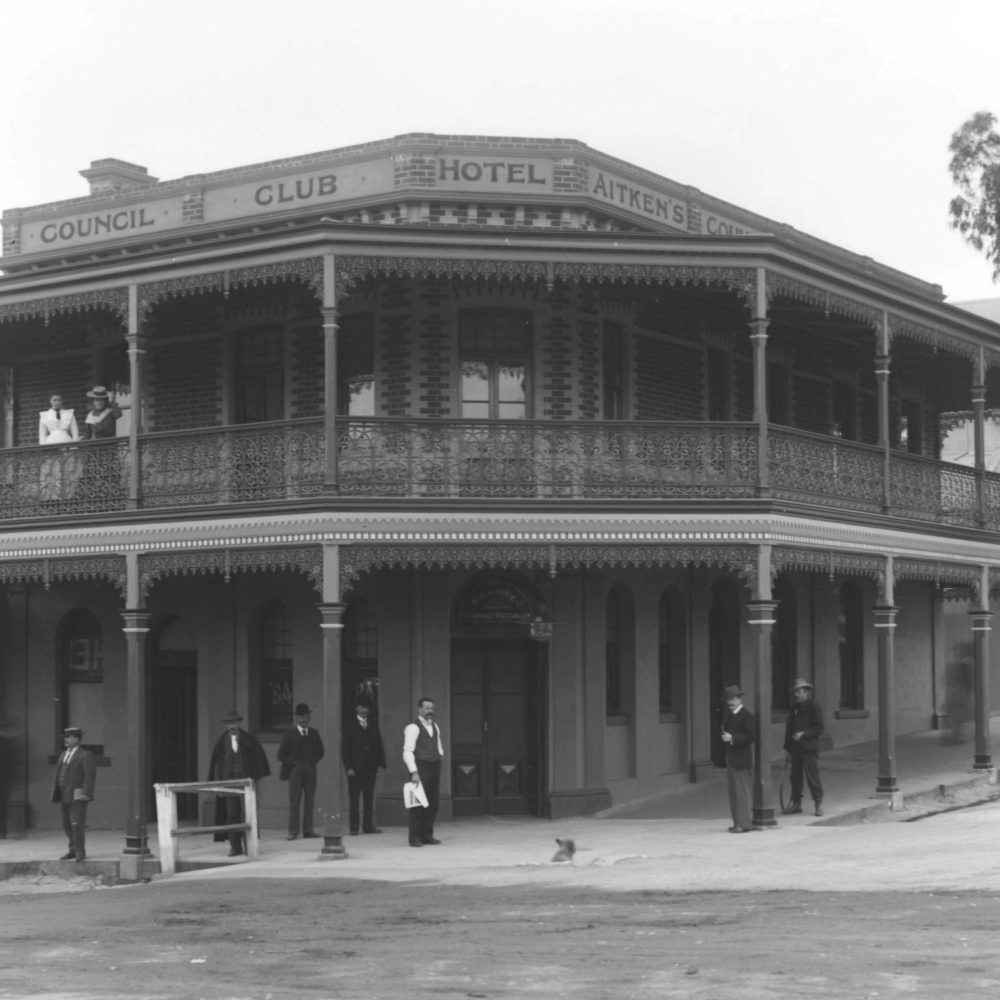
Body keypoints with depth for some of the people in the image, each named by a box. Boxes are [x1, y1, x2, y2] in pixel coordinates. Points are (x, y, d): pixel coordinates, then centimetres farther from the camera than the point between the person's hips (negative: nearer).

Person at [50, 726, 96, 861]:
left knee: (77, 825, -9)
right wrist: (55, 794, 12)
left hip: (77, 796, -7)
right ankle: (73, 850, 18)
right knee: (67, 825, 9)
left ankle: (80, 852, -4)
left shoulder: (85, 756, -4)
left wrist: (86, 793, -19)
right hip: (64, 796, 7)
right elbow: (58, 775, 18)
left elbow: (90, 775, -11)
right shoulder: (63, 755, 18)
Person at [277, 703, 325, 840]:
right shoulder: (290, 734, 1)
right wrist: (294, 762, -6)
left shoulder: (314, 734, 11)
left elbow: (320, 751, 21)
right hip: (295, 771, -3)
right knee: (294, 801, -5)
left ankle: (308, 829, 5)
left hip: (310, 771, 3)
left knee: (309, 800, 2)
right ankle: (293, 831, -5)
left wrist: (313, 761, 9)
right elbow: (281, 754, 0)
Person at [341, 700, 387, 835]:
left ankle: (368, 825, 8)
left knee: (369, 797, 5)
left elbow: (379, 744, 10)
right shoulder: (350, 725, 0)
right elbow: (345, 747, -3)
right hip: (355, 767, -3)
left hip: (370, 766, 3)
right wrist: (348, 767, -11)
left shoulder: (373, 724, 11)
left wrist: (381, 762, -1)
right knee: (354, 798, -1)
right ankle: (354, 827, 2)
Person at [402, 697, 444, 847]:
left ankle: (427, 835, 17)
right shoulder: (413, 728, -7)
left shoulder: (434, 727, 16)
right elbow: (407, 752, -13)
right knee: (418, 802, -6)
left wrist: (440, 754, 7)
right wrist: (414, 772, -20)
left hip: (435, 767, 7)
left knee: (433, 802, 8)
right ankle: (415, 837, -1)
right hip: (421, 767, -7)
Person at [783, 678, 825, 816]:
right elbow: (789, 727, 16)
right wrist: (788, 745, 9)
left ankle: (818, 803, 3)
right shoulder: (794, 708, 15)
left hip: (809, 748, -6)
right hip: (796, 748, 6)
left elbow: (819, 728, -8)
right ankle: (795, 803, 15)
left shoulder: (814, 708, -3)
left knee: (812, 776, -5)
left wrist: (803, 734, -18)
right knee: (795, 776, 7)